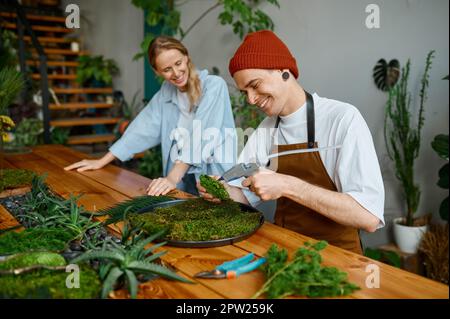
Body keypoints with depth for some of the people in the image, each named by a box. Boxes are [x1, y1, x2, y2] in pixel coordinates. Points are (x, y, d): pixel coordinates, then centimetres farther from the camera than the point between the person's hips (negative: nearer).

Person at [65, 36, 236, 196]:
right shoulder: (167, 90, 11)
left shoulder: (214, 85, -8)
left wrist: (173, 178, -27)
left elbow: (200, 135, -19)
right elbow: (143, 127, 10)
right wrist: (102, 161, 8)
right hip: (182, 182, 4)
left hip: (214, 183, -4)